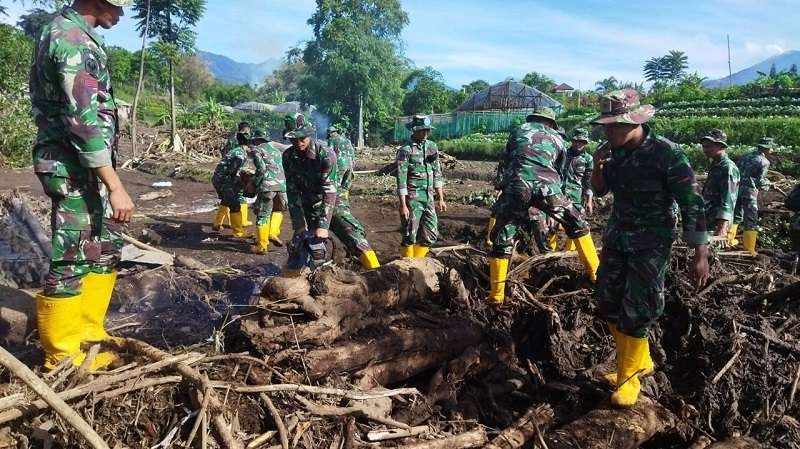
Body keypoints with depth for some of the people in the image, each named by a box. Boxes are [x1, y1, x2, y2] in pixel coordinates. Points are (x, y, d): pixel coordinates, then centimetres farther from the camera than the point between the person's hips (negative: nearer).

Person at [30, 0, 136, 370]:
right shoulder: (74, 39, -18)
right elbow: (85, 119, -25)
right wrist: (116, 186, -27)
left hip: (83, 166, 10)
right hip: (74, 168, -10)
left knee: (106, 247, 17)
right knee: (72, 260, -1)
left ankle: (88, 331, 29)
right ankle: (62, 355, 12)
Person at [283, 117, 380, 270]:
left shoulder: (325, 154, -21)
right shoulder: (288, 157, -8)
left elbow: (329, 190, -28)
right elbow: (292, 191, -7)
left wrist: (323, 225, -34)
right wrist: (299, 224, -12)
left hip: (333, 204, -4)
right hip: (308, 207, 4)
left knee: (355, 238, -21)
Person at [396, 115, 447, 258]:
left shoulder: (432, 147, 9)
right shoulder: (405, 150, -10)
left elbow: (437, 174, 14)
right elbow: (401, 179, -12)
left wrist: (441, 199, 11)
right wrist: (403, 205, -16)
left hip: (429, 198, 6)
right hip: (413, 199, -6)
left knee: (431, 235, 9)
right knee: (410, 237, 0)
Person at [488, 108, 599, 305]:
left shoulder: (518, 131, 28)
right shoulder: (557, 138, 29)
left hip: (517, 185, 0)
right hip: (546, 185, 1)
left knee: (502, 239, 11)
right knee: (577, 225, 23)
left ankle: (496, 295, 9)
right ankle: (596, 273, 24)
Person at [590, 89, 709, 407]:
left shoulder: (666, 153, -19)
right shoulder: (615, 151, -2)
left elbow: (692, 203, -15)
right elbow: (599, 191, 11)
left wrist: (701, 254, -16)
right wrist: (598, 166, -10)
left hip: (651, 244, -6)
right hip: (616, 237, 6)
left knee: (636, 312, -4)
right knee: (608, 304, 9)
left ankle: (629, 376, 17)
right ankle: (641, 361, 30)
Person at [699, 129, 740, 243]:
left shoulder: (728, 168, -14)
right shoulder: (715, 166, 15)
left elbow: (728, 201, -23)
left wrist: (722, 227, -31)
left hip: (717, 226, -10)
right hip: (708, 223, 10)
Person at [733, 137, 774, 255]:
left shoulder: (745, 156, 13)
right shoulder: (764, 161, -5)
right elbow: (760, 181, -5)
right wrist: (768, 184, 14)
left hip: (736, 188, 6)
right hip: (749, 191, -6)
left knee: (736, 216, 21)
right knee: (751, 221, 1)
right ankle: (749, 250, 1)